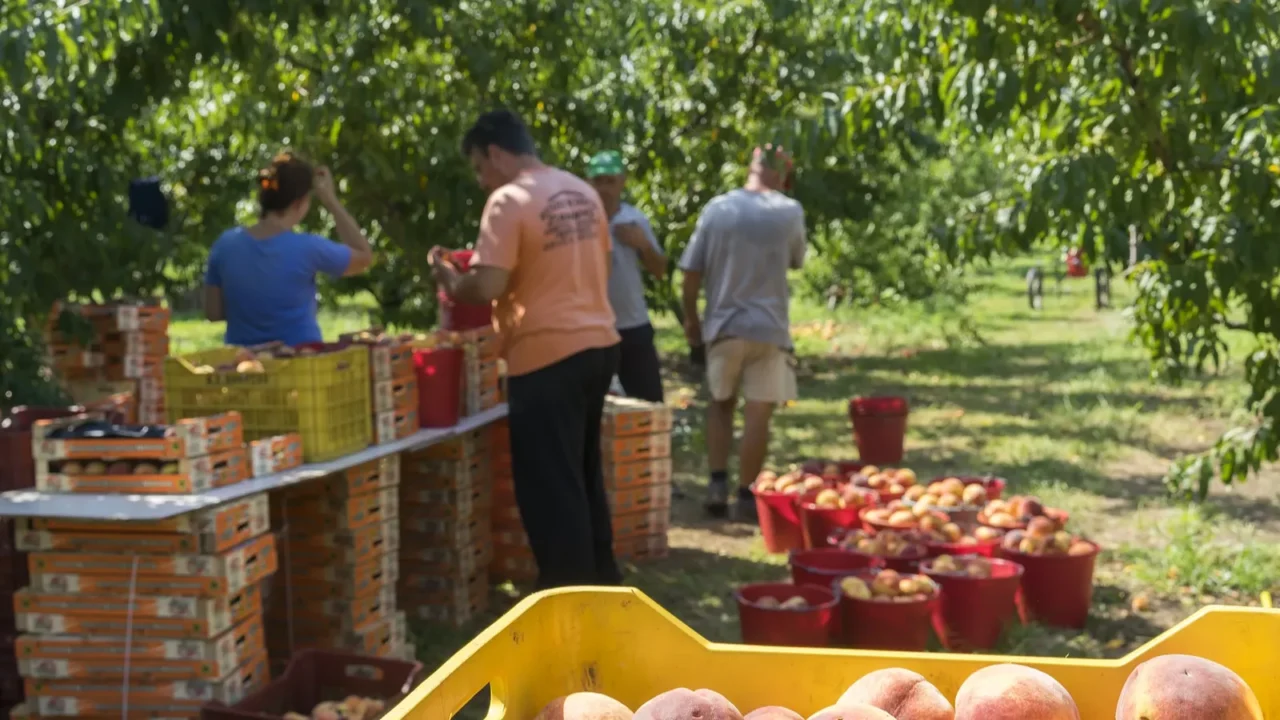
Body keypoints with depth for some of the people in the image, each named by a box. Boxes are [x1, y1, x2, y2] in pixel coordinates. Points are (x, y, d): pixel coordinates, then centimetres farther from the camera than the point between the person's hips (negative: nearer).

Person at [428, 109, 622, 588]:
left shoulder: (509, 200, -14)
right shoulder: (582, 192, 11)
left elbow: (487, 287, -19)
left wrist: (448, 277, -1)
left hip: (547, 355, -8)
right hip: (598, 343, 8)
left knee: (550, 484, 0)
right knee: (584, 473, 20)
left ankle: (567, 593, 4)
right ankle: (600, 577, 29)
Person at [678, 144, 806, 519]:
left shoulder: (717, 208, -1)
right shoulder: (790, 211, -5)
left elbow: (691, 274, -1)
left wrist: (691, 319, 13)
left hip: (723, 324, 2)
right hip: (768, 327, -2)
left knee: (721, 404, 18)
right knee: (758, 414, 4)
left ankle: (717, 483, 8)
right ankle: (746, 495, 6)